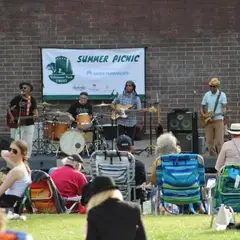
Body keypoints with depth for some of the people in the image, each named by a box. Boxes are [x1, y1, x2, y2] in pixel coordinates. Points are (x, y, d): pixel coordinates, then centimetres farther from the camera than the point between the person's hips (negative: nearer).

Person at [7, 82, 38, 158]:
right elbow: (9, 107, 2)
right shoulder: (17, 98, -2)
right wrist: (11, 116, -11)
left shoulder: (32, 100, 1)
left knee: (28, 143, 0)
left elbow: (34, 110, -1)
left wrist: (36, 115, -25)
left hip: (29, 124, 1)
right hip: (17, 124, -1)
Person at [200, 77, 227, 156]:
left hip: (218, 121, -4)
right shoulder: (207, 95, 8)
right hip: (208, 121, 4)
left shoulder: (222, 95, -1)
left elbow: (224, 107, -8)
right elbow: (202, 107, 13)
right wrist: (203, 114, -7)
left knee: (220, 142, -10)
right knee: (209, 142, 2)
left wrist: (223, 112, -30)